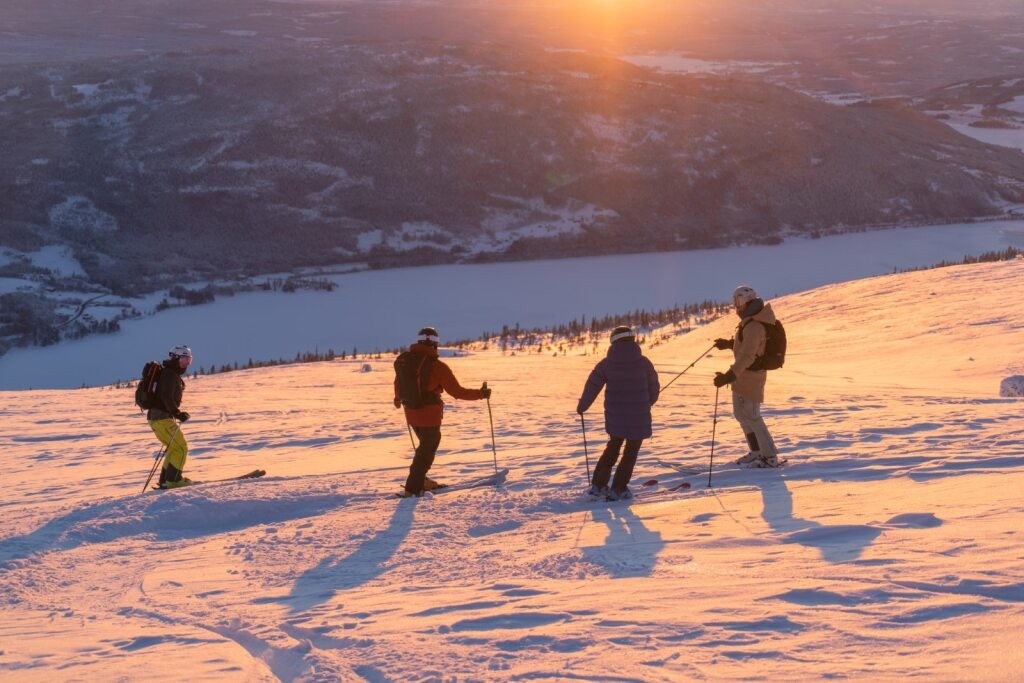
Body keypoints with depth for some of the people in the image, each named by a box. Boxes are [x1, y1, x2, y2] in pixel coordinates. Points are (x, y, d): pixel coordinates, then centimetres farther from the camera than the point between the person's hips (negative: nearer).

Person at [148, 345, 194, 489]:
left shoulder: (173, 374, 20)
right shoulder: (170, 374, -12)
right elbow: (167, 397, -23)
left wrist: (178, 413, 17)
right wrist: (178, 413, -22)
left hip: (158, 417, 10)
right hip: (162, 418, -10)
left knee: (174, 448, 18)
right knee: (181, 448, -8)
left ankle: (165, 480, 20)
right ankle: (173, 480, -7)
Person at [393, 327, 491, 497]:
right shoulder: (438, 366, -17)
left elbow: (398, 383, 17)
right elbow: (456, 391, -15)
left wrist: (398, 399, 38)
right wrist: (480, 394, -3)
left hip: (411, 412, 6)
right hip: (430, 414, -6)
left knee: (425, 445, 26)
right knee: (428, 449, 8)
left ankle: (419, 479, 33)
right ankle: (413, 488, 8)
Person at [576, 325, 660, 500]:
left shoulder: (606, 363, -3)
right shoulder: (643, 362, -5)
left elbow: (592, 387, 0)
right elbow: (654, 387, 4)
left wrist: (582, 407, 15)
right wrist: (648, 402, 25)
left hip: (615, 415, 2)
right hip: (638, 416, -2)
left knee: (613, 446, 23)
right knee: (631, 452, 11)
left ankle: (598, 484, 22)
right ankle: (618, 489, 9)